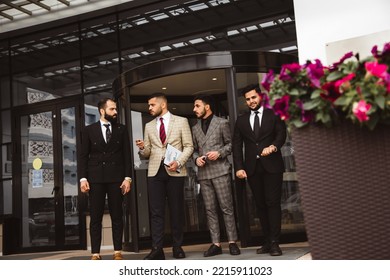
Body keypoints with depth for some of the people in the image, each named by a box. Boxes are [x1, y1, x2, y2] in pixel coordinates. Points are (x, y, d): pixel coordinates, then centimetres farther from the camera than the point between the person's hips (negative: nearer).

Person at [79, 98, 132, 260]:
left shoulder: (121, 130, 9)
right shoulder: (89, 130, 7)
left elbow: (126, 155, 5)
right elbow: (84, 156, 4)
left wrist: (127, 177, -3)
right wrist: (83, 178, -6)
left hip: (116, 177, 1)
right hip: (96, 178, 0)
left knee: (117, 216, 2)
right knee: (95, 217, 0)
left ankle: (118, 252, 8)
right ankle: (95, 253, 5)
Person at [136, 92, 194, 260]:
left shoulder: (181, 121, 6)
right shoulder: (149, 126, 16)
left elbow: (189, 146, 2)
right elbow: (147, 154, 14)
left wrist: (178, 162, -13)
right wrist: (142, 148, -8)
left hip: (175, 171, -2)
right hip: (155, 171, 3)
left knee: (177, 210, 2)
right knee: (156, 211, -3)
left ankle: (177, 246, 12)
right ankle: (157, 249, -4)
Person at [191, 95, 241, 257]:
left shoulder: (221, 123, 6)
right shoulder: (195, 128, 20)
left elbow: (230, 143, 4)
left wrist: (219, 153, -11)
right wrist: (196, 158, 1)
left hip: (220, 170, -4)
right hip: (204, 173, 5)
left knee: (226, 207, -6)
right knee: (210, 210, 2)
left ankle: (232, 242, 0)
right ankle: (216, 244, 5)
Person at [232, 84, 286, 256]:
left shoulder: (273, 115, 8)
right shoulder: (241, 120, 15)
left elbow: (281, 134, -3)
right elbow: (237, 145, 10)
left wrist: (273, 146, -24)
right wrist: (239, 167, -2)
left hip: (271, 165, -3)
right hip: (252, 168, 3)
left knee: (273, 203, -7)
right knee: (260, 205, 5)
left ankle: (274, 242, -5)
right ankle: (268, 241, 10)